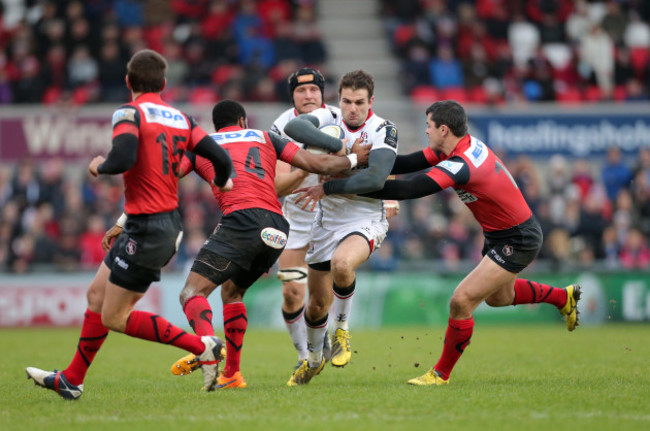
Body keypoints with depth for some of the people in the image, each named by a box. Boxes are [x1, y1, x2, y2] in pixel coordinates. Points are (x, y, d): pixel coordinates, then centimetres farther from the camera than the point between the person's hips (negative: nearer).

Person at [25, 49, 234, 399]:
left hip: (146, 227, -8)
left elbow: (123, 158, -28)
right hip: (169, 223, 8)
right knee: (97, 293, 18)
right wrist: (221, 183, 24)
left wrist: (100, 166, -6)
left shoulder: (130, 113, -11)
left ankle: (202, 347, -5)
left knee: (114, 318, -1)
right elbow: (220, 158, 1)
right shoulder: (181, 119, 7)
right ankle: (72, 380, 26)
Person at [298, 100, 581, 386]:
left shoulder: (460, 165, -32)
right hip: (500, 236, 10)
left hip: (517, 241, -10)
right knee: (498, 297, 31)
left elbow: (407, 190, -37)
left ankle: (441, 373, 4)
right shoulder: (467, 144, -4)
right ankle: (562, 297, 52)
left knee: (462, 301, -13)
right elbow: (409, 163, -3)